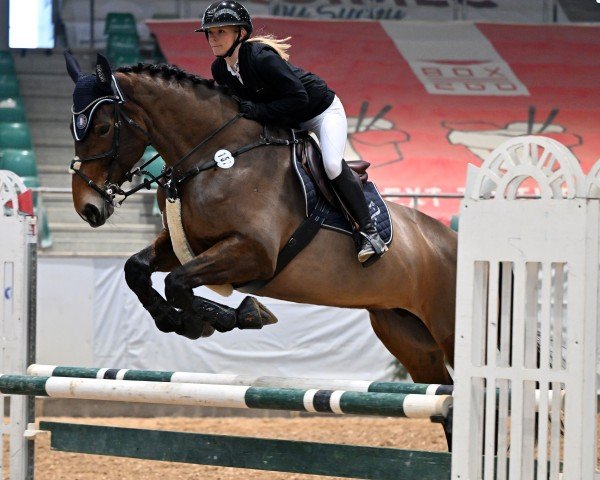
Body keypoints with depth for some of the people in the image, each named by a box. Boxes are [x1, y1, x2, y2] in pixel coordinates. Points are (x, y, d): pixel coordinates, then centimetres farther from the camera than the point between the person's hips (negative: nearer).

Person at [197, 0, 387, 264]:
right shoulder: (220, 69, -10)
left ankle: (369, 232, -19)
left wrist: (257, 110, -38)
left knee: (332, 165, -26)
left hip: (322, 111, -9)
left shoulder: (261, 57, -34)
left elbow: (298, 98, -36)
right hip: (284, 122, 9)